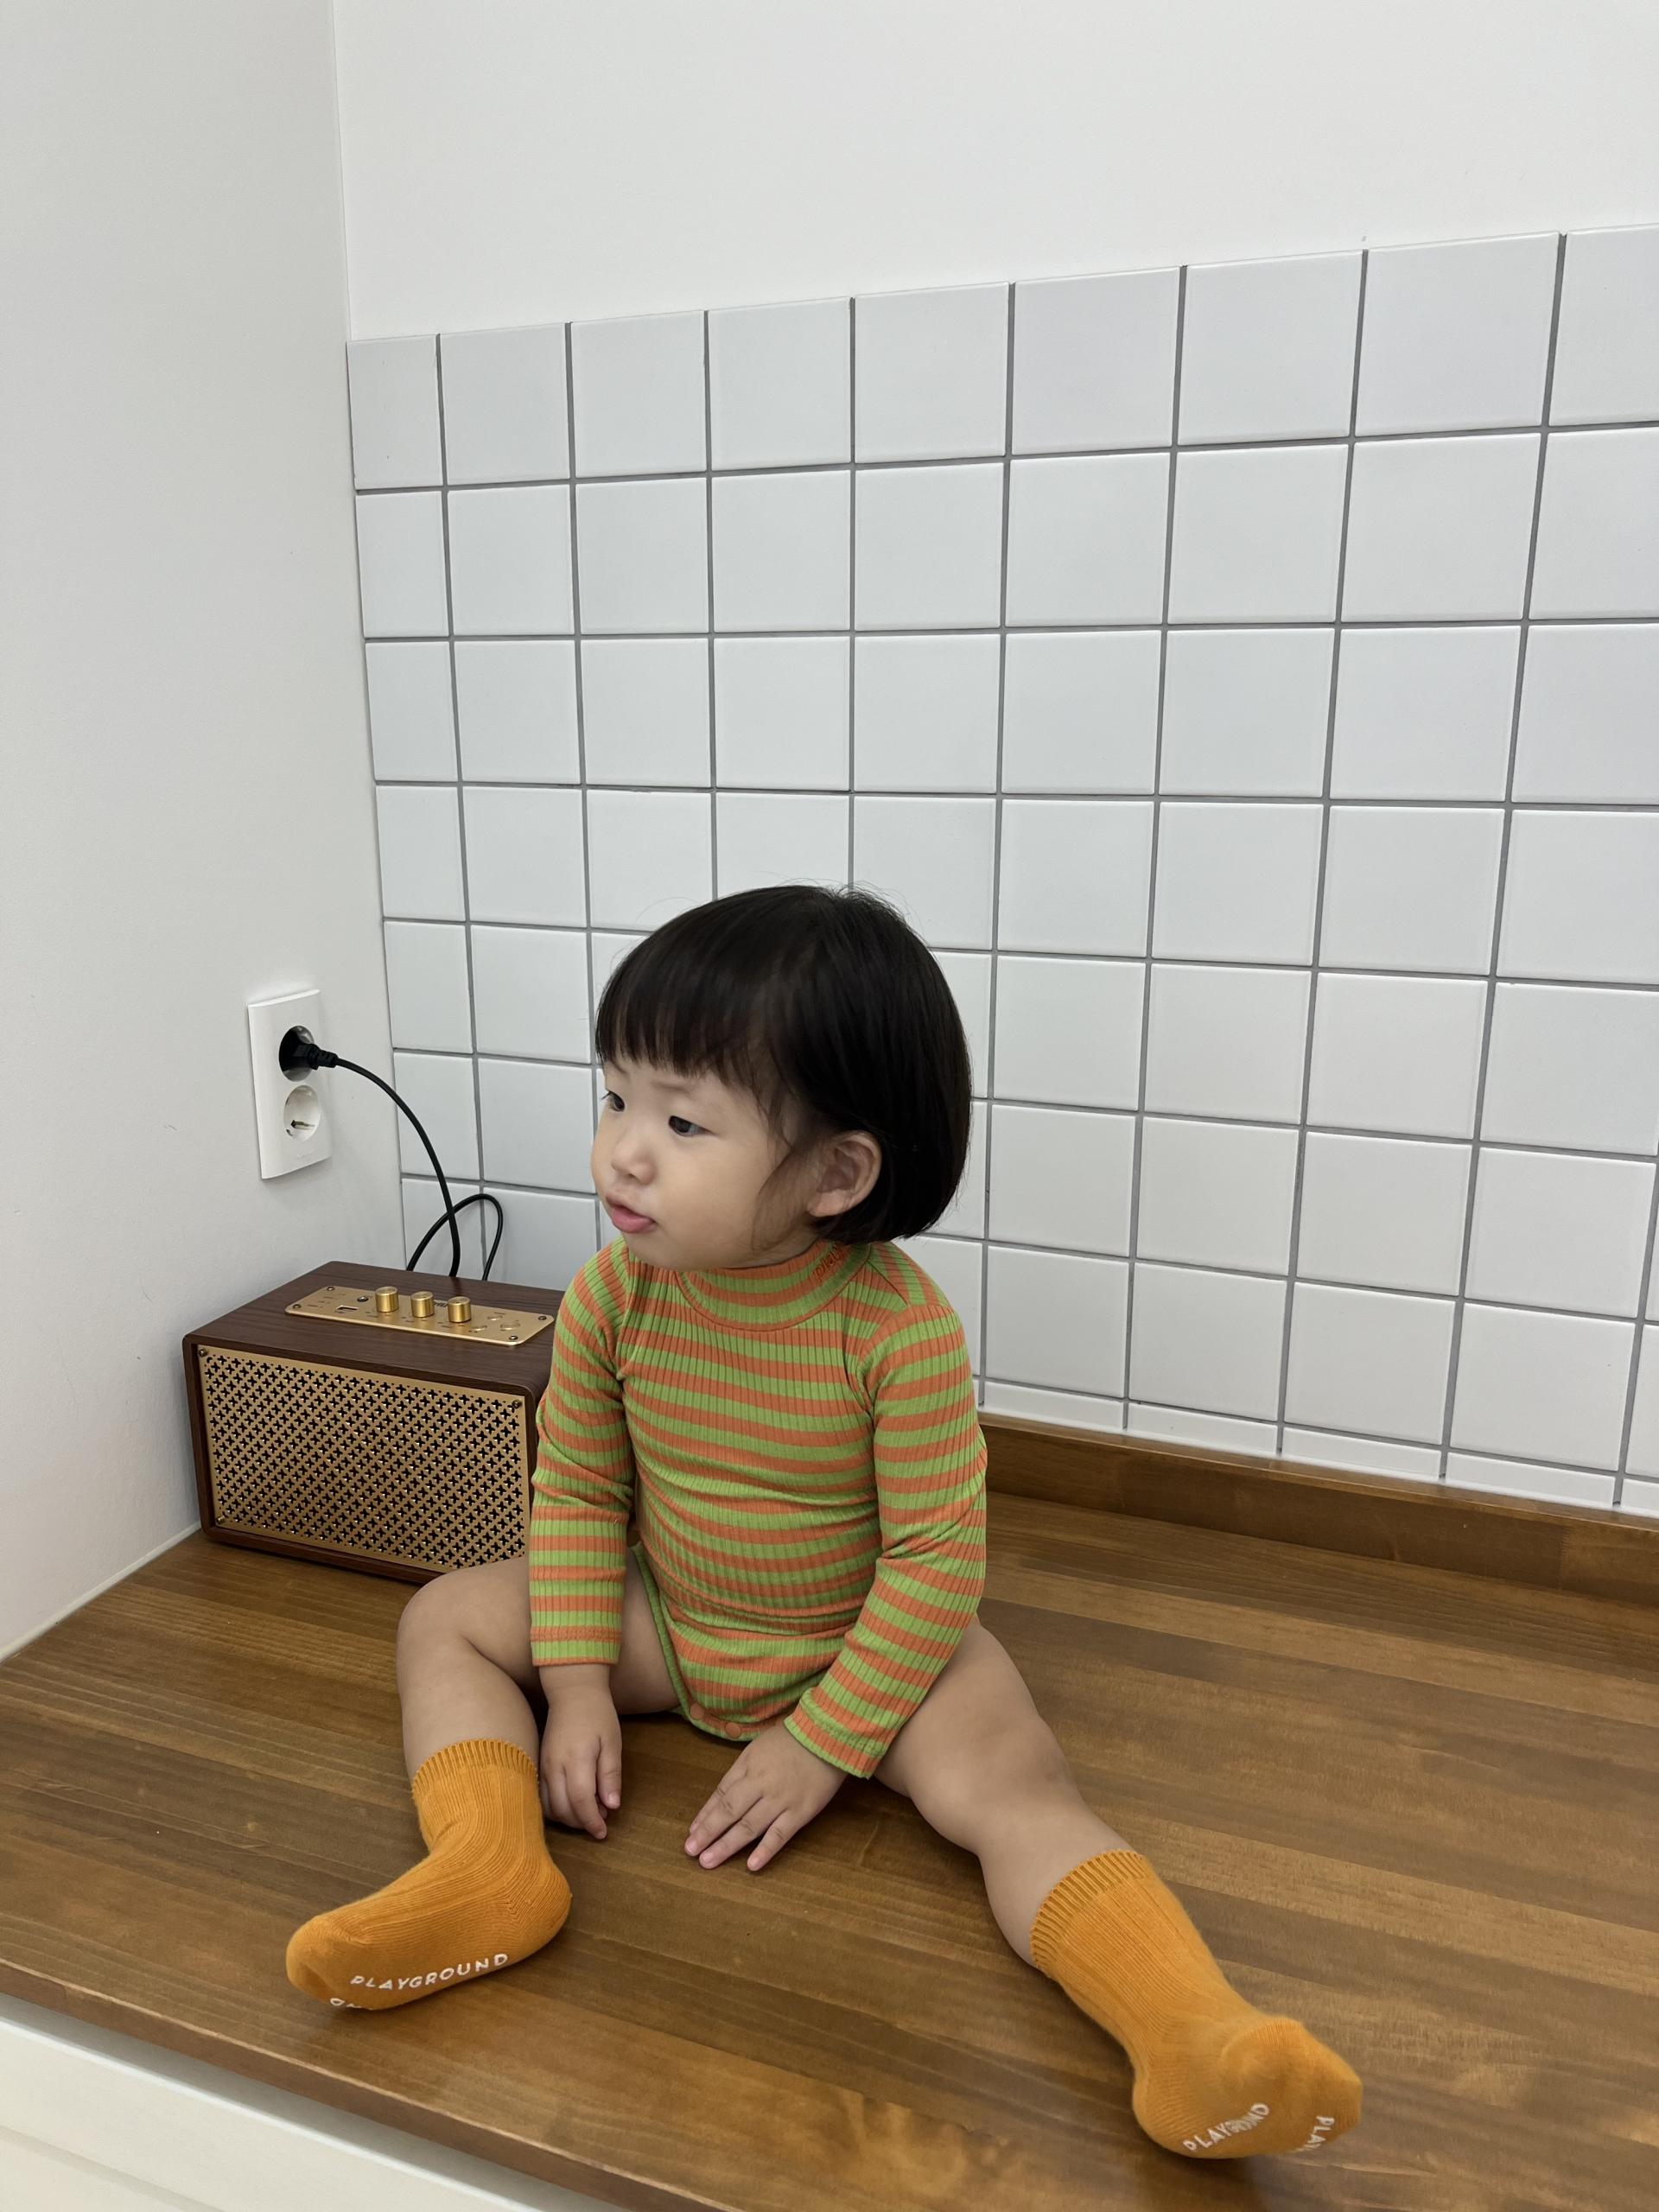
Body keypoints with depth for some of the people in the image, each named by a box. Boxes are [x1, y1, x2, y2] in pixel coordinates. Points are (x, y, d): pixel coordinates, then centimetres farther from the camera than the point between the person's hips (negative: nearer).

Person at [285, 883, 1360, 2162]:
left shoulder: (901, 1327, -30)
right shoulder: (614, 1296, -16)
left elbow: (939, 1559, -22)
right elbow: (577, 1492, -3)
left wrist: (823, 1742, -19)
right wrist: (576, 1683, -8)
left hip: (872, 1644, -4)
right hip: (666, 1621, 5)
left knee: (1014, 1791, -28)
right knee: (447, 1617, -3)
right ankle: (487, 1866, -19)